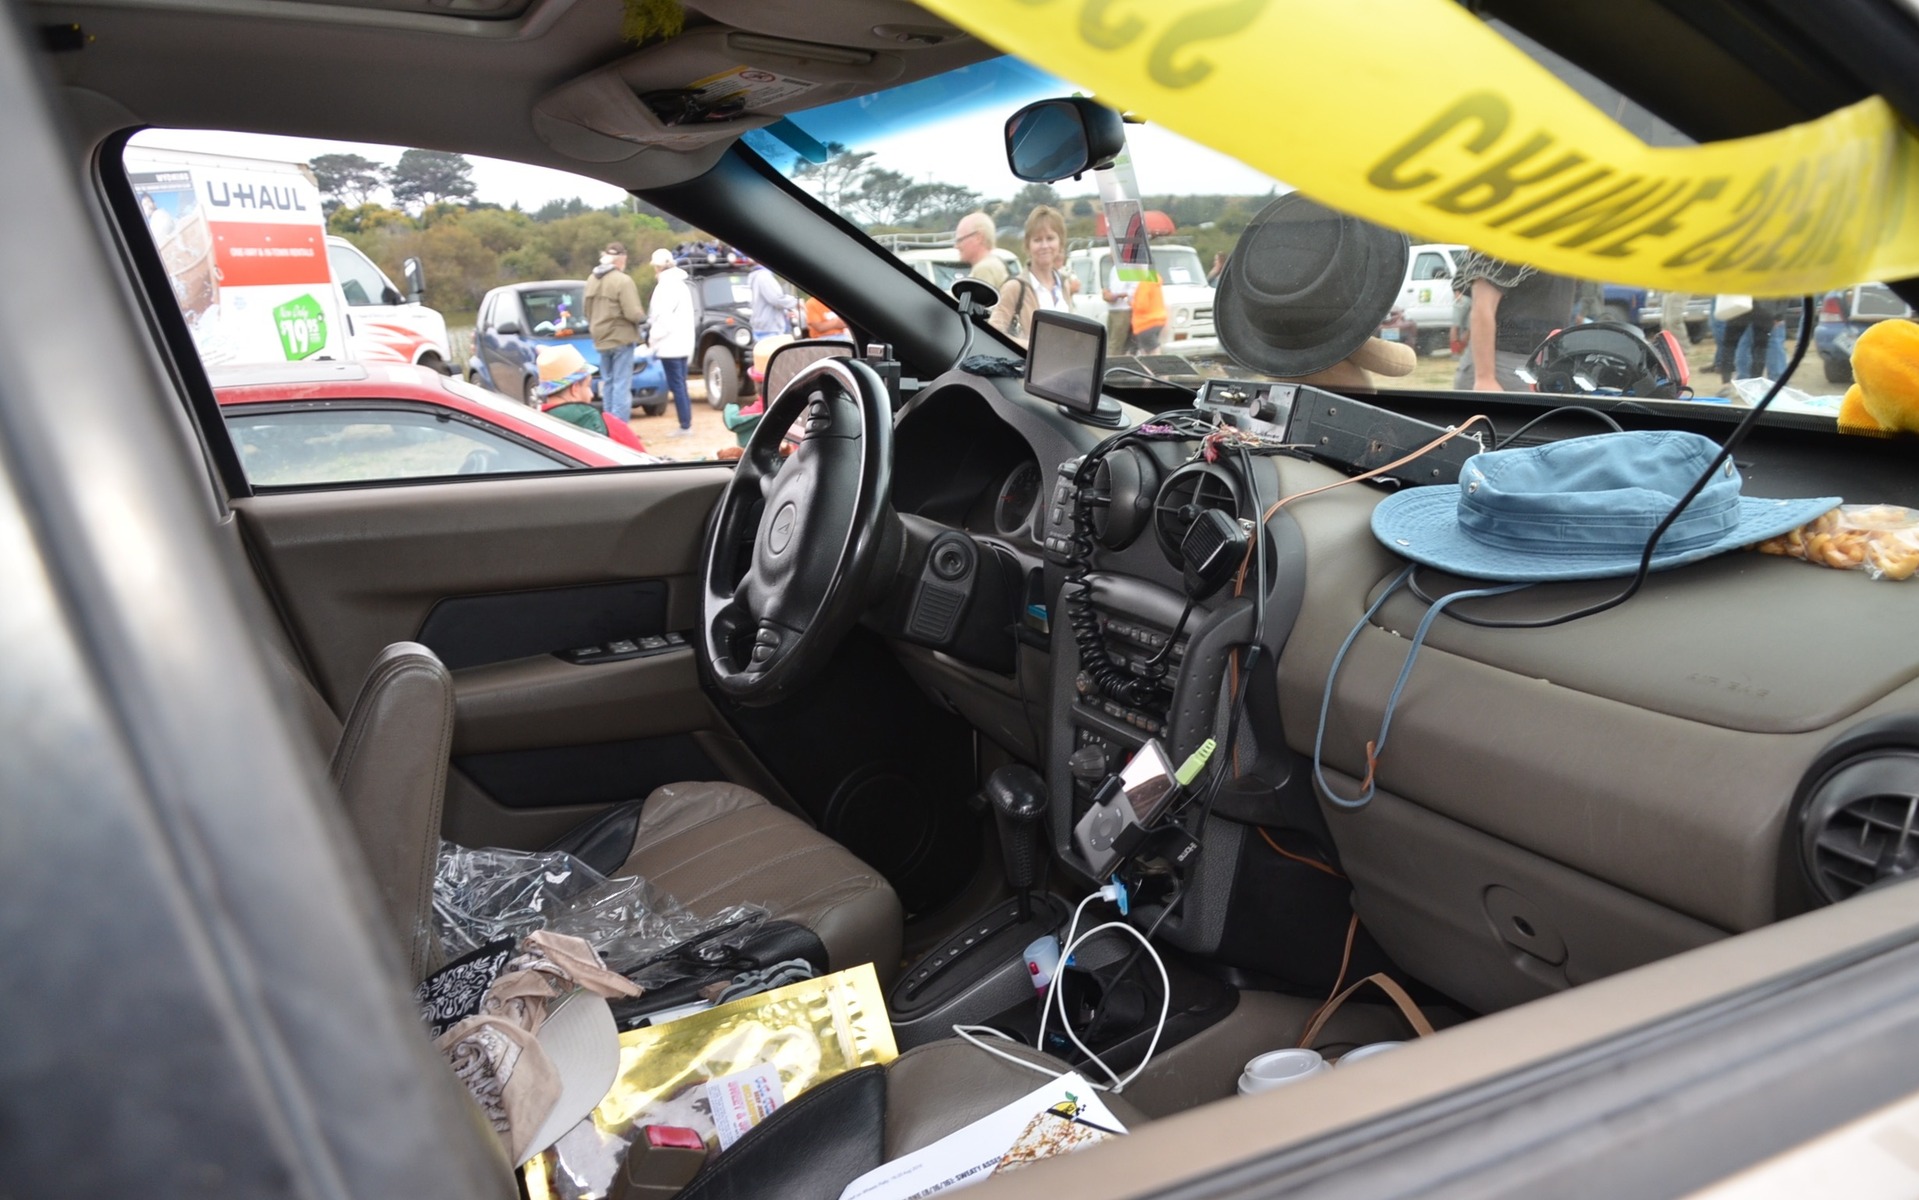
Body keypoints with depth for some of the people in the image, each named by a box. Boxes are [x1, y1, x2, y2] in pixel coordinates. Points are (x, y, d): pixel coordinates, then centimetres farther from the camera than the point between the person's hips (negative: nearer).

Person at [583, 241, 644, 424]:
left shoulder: (591, 280, 8)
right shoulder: (623, 281, -15)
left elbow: (587, 312, 13)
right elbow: (633, 313, -20)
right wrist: (643, 315, 0)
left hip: (601, 340, 7)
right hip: (621, 338, -7)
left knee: (607, 382, 14)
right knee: (622, 384, -5)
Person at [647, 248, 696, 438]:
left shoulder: (666, 286, -12)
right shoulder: (680, 284, 16)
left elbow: (664, 317, -19)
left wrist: (653, 337, -6)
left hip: (670, 345, -9)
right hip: (683, 344, 9)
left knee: (676, 385, -8)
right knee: (680, 385, 12)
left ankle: (685, 426, -9)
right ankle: (686, 424, 13)